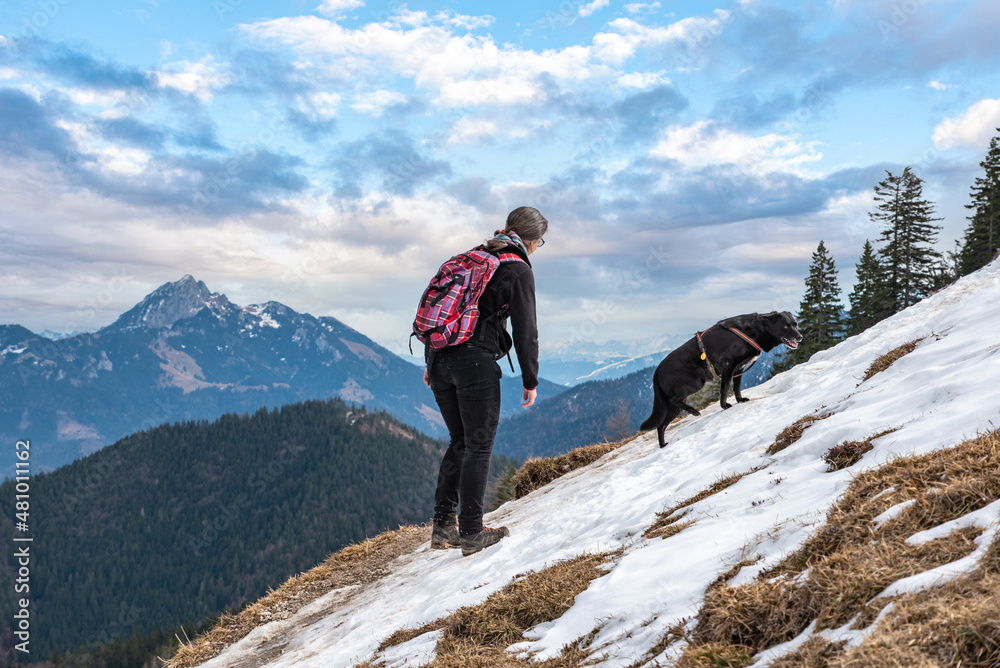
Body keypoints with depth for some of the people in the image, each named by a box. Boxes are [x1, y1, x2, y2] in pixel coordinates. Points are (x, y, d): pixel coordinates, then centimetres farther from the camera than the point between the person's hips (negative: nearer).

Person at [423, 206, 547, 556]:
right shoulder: (518, 270, -3)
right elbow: (525, 330, -5)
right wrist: (531, 380, 3)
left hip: (440, 360, 7)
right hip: (476, 363, -7)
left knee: (459, 443, 17)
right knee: (479, 447, 4)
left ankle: (442, 527, 20)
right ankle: (471, 533, 9)